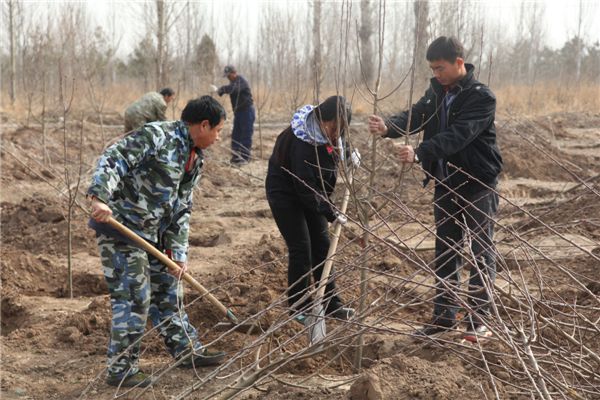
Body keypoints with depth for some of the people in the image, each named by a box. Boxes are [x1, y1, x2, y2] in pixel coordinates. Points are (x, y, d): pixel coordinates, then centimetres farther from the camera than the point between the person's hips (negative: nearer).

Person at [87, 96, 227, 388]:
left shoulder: (194, 160, 11)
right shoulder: (157, 136, -16)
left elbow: (182, 209, 13)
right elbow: (113, 158, -25)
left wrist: (179, 251, 5)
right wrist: (100, 197, -39)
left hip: (153, 234, 9)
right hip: (120, 226, -9)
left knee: (168, 291, 18)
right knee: (134, 298, -6)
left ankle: (187, 349, 33)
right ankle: (122, 370, 7)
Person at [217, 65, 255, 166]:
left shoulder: (241, 81, -16)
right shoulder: (233, 82, 14)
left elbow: (233, 88, -34)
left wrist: (221, 89, -28)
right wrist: (220, 91, -7)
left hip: (247, 111, -9)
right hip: (238, 111, 9)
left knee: (246, 135, -6)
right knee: (235, 135, 9)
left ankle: (245, 158, -3)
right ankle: (235, 157, 15)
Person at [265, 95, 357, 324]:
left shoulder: (328, 134, -10)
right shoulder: (303, 142, -34)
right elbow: (305, 187, -30)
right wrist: (331, 214, -24)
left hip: (310, 193, 8)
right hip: (285, 193, -8)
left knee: (322, 246, 8)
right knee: (301, 249, -7)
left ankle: (331, 304, 17)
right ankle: (298, 308, 8)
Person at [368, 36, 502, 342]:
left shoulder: (481, 97, -18)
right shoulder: (436, 92, 5)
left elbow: (457, 136, -30)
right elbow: (414, 117, -7)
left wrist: (419, 153, -42)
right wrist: (388, 127, -29)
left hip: (477, 184, -7)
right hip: (444, 183, 7)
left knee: (481, 251, 4)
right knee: (445, 250, 12)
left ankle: (478, 318, 13)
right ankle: (444, 315, 23)